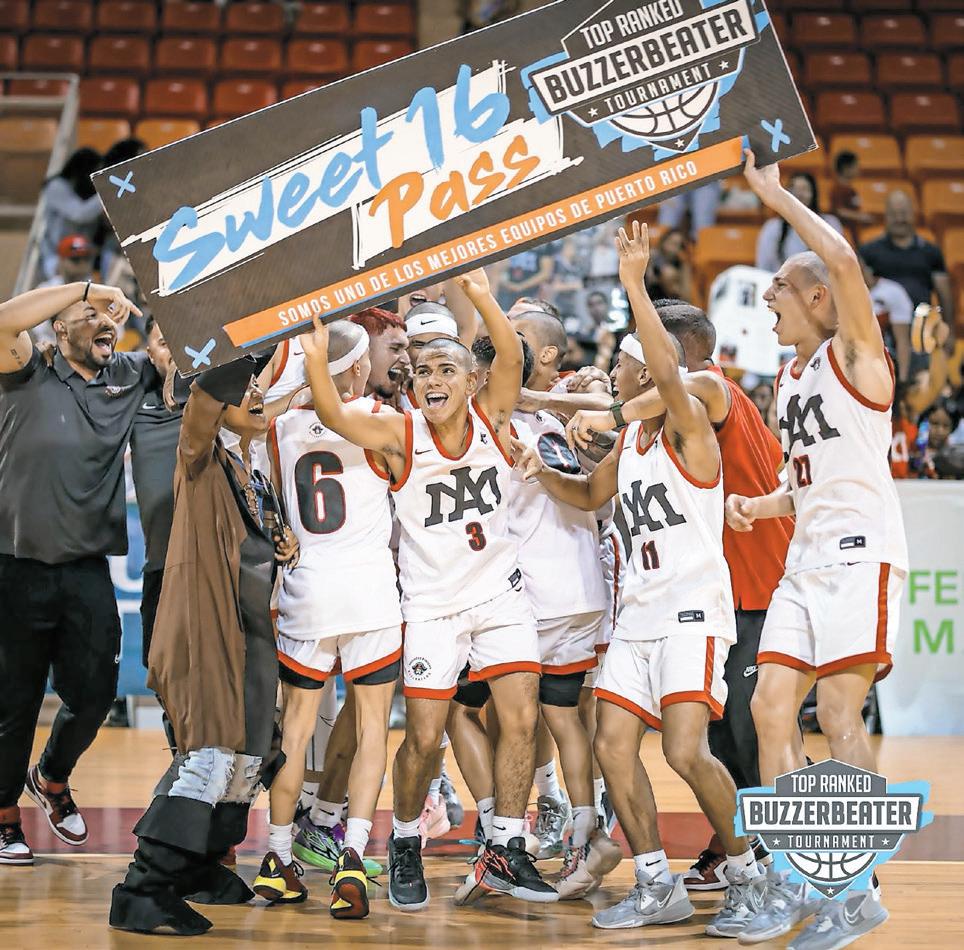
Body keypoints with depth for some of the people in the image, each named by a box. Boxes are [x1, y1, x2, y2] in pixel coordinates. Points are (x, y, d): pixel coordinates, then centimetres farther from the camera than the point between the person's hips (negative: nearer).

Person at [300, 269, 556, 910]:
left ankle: (504, 855, 8)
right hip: (432, 603, -2)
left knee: (521, 720, -4)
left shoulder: (492, 419, -6)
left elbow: (512, 359, -24)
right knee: (424, 737, -2)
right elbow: (333, 415, -24)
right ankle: (405, 848, 20)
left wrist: (483, 298, -42)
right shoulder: (401, 436, -9)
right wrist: (318, 357, -44)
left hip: (501, 592, 2)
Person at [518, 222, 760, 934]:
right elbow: (590, 495, 33)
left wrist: (635, 284, -34)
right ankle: (659, 889, 9)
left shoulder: (688, 425, -9)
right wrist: (544, 472, 15)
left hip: (694, 609, -9)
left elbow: (668, 372, -31)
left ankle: (749, 876, -2)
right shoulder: (629, 440, 16)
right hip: (640, 612, 9)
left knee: (686, 751, -19)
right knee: (613, 743, 1)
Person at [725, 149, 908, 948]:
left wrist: (777, 197, -13)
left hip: (860, 552, -9)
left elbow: (844, 262, -22)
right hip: (805, 557, 9)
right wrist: (759, 505, 9)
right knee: (771, 703, 1)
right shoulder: (789, 379, 20)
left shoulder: (853, 352, -3)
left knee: (838, 707, -14)